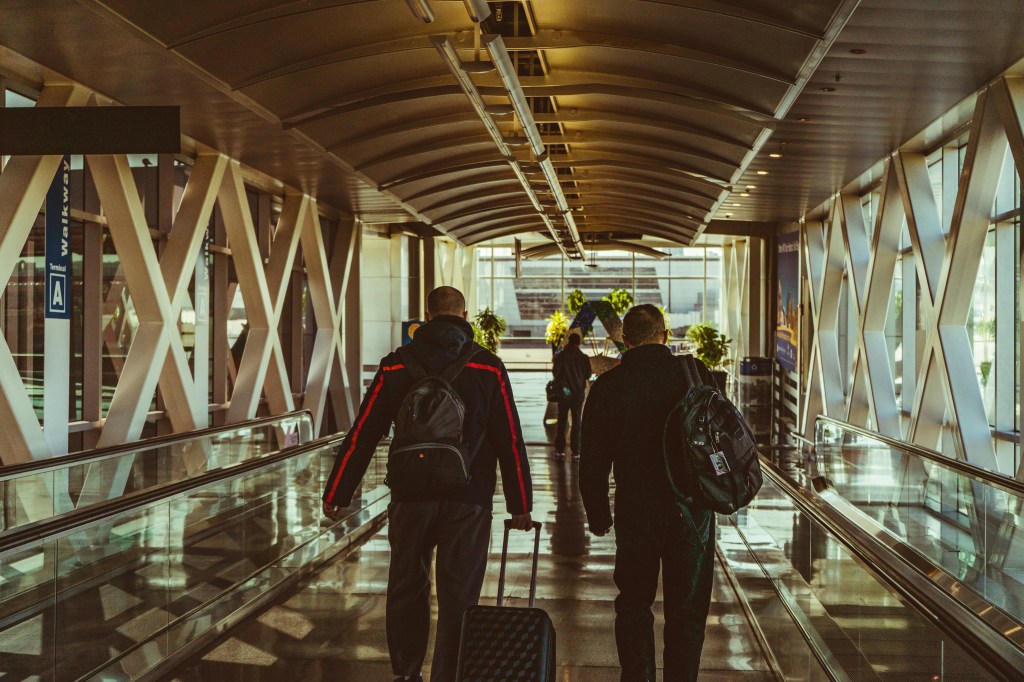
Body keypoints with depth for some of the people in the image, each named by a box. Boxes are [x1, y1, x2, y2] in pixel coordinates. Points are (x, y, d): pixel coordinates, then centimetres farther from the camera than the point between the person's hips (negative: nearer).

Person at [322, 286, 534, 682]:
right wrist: (520, 505, 4)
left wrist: (336, 494, 7)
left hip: (410, 496, 2)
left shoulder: (396, 366, -1)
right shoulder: (488, 369, -2)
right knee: (458, 595, 6)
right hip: (468, 500, -1)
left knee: (407, 587, 18)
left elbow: (362, 436, 0)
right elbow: (510, 442, -3)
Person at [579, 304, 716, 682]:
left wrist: (598, 516, 12)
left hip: (635, 512, 0)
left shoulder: (607, 386, -3)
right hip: (692, 508, 0)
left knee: (634, 607, 14)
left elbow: (592, 462, 1)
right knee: (686, 611, 9)